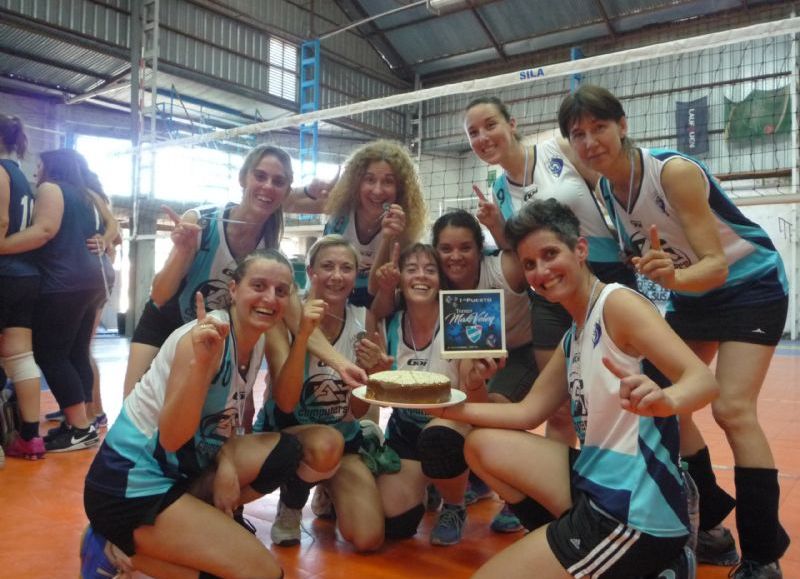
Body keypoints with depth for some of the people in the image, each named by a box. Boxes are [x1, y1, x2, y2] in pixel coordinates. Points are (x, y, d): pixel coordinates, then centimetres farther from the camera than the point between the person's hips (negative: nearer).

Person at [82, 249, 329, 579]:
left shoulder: (259, 340, 2)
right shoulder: (210, 334, -23)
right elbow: (172, 438, -26)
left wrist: (226, 464, -12)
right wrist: (200, 362, -40)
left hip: (181, 469, 8)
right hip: (131, 484, -8)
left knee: (289, 451, -4)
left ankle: (191, 519, 0)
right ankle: (124, 551, 0)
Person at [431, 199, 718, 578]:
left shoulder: (618, 302, -13)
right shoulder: (573, 337, 13)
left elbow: (704, 380, -24)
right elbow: (528, 412, 13)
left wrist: (666, 399, -47)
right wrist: (447, 408, 5)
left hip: (636, 514, -9)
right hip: (595, 482, 9)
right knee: (482, 445, 10)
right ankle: (565, 540, 9)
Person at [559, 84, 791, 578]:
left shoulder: (675, 171, -29)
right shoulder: (601, 190, -10)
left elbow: (717, 265, -33)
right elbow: (634, 258, 4)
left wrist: (675, 277, -51)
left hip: (751, 285, -6)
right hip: (692, 292, 7)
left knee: (733, 408, -18)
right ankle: (710, 528, 15)